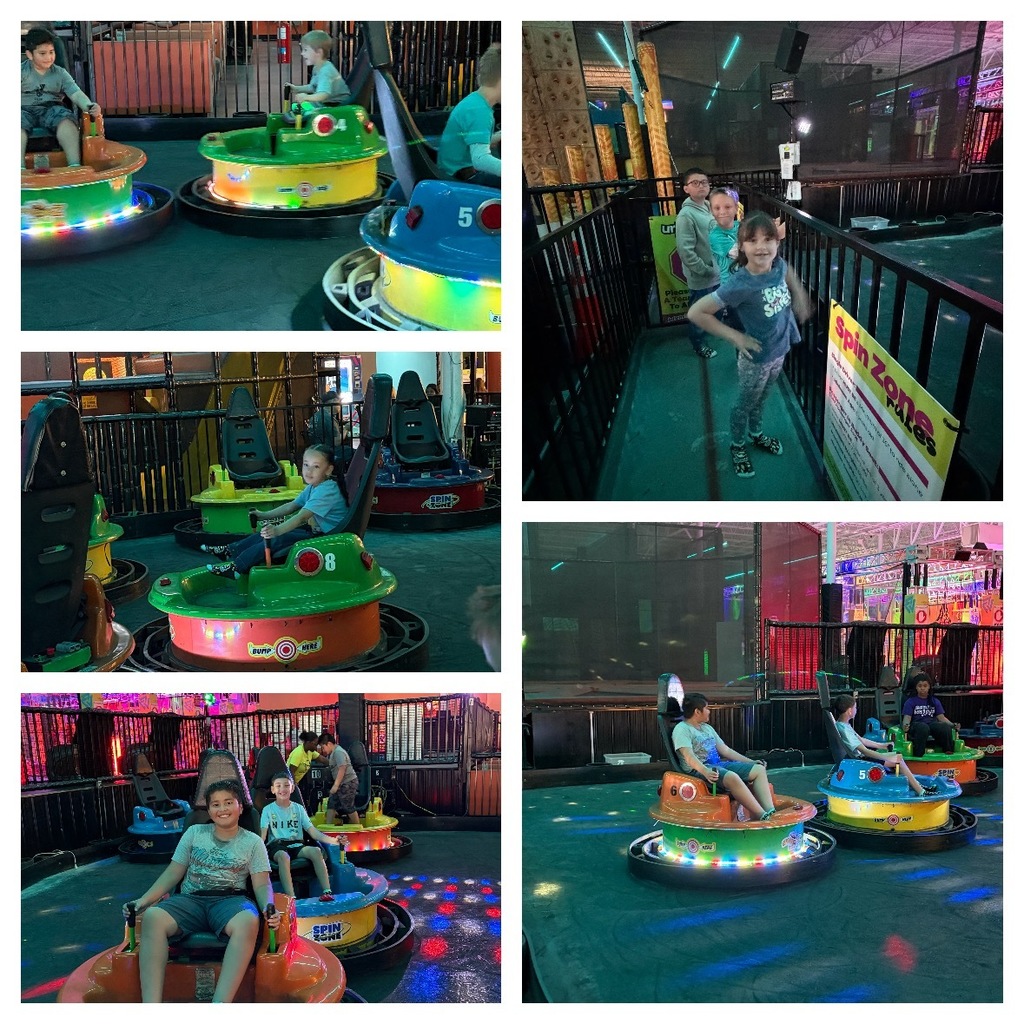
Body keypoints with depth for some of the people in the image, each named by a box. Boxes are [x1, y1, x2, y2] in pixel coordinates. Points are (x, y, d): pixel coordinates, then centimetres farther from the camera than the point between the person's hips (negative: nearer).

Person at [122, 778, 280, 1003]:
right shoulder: (194, 833, 17)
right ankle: (151, 1007, -38)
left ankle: (220, 1005, -49)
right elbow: (173, 873, 15)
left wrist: (268, 908, -18)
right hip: (190, 899, 2)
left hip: (230, 900, -2)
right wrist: (144, 900, 0)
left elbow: (262, 884, 5)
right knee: (152, 917, -32)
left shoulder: (252, 842, 11)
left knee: (248, 922, -40)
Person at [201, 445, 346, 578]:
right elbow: (291, 507, 16)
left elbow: (301, 517, -34)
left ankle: (236, 568, -15)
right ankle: (230, 550, 11)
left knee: (277, 540, -19)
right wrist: (263, 515, 11)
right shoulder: (312, 488, 9)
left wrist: (277, 530, -44)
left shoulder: (326, 491, -24)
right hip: (314, 529, 10)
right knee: (268, 532, 4)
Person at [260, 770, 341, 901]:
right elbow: (263, 834, -4)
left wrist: (333, 840, -9)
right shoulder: (268, 810, 7)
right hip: (277, 845, -3)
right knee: (283, 856, -39)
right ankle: (291, 898, -47)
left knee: (316, 851, -29)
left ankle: (327, 891, -34)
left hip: (296, 844, 3)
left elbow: (312, 831, 7)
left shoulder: (298, 808, 14)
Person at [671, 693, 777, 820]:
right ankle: (762, 817, -39)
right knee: (732, 777, -37)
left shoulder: (707, 728, 24)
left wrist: (752, 762, 16)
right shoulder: (682, 729, -4)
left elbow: (725, 750, 24)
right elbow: (689, 756, -19)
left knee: (759, 770, -8)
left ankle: (771, 813, -25)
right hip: (698, 770, -9)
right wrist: (705, 771, -37)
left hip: (719, 765, 9)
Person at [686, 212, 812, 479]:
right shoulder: (739, 285, -33)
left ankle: (756, 434, 54)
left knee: (761, 399, 30)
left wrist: (800, 296, 2)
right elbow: (696, 313, -30)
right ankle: (737, 446, 43)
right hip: (756, 359, -5)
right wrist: (735, 336, -24)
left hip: (780, 351, 6)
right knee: (746, 403, 19)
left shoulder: (778, 266, -15)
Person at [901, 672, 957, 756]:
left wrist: (953, 725, -6)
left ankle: (949, 752, -32)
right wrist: (905, 726, -24)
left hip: (933, 724, 3)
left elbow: (941, 717, 14)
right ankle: (918, 755, -45)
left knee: (946, 727, -30)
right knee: (923, 728, -39)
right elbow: (907, 717, 0)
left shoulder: (935, 702, 23)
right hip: (916, 725, -3)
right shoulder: (910, 702, 13)